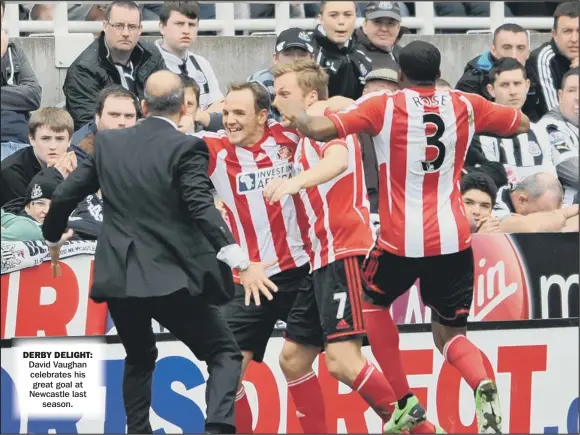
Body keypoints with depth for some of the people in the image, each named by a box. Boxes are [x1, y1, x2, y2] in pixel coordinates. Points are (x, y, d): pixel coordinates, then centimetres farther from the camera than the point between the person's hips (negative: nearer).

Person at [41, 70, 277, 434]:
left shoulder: (108, 143, 7)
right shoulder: (186, 148, -7)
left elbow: (65, 196, 10)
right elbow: (202, 207, -20)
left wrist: (54, 237, 31)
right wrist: (240, 261, -27)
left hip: (119, 277, 4)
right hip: (172, 278, -4)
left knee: (140, 359, 28)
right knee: (225, 354, 6)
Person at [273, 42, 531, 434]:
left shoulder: (383, 106, -4)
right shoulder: (466, 105, 5)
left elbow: (317, 129, -12)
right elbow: (522, 124, 21)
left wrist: (293, 112, 9)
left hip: (401, 239, -2)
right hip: (453, 238, 2)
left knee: (374, 303, 28)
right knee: (450, 334, 14)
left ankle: (405, 401, 18)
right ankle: (482, 385, -20)